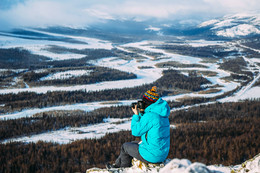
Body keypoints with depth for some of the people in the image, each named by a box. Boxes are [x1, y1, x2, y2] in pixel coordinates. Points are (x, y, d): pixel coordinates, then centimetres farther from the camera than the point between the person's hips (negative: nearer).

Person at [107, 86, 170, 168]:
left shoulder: (150, 116, -23)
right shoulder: (162, 114, 6)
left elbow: (136, 131, -13)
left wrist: (136, 115, -4)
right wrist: (140, 113, 6)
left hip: (152, 156, -9)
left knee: (125, 146, 15)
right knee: (133, 143, 28)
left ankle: (124, 168, 38)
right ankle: (116, 165, 40)